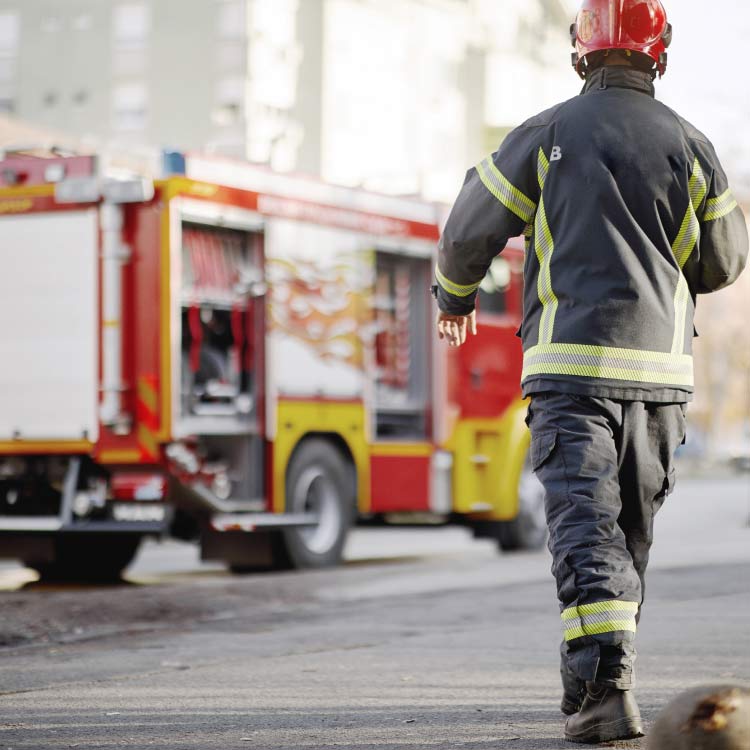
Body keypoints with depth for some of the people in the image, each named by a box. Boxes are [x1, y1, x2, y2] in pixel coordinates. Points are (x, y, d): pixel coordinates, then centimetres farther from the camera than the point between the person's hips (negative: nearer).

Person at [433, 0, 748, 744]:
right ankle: (595, 679, 26)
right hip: (660, 367, 3)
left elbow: (469, 233, 6)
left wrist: (454, 296, 27)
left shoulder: (544, 137, -1)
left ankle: (605, 685, -24)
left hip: (571, 364, -3)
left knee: (585, 525, -8)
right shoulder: (687, 144, 4)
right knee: (631, 529, 16)